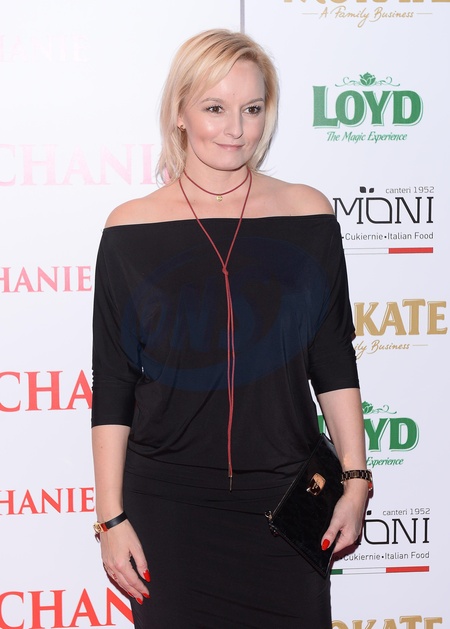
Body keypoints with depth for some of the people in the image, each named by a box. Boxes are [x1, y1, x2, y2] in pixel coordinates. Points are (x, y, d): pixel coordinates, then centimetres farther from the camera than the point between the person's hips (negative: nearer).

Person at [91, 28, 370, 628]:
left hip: (287, 497, 1)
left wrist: (355, 481, 3)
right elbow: (112, 385, 1)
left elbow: (334, 362, 6)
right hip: (168, 504, -1)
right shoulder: (131, 228, -2)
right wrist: (111, 515, -1)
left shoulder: (307, 216, 1)